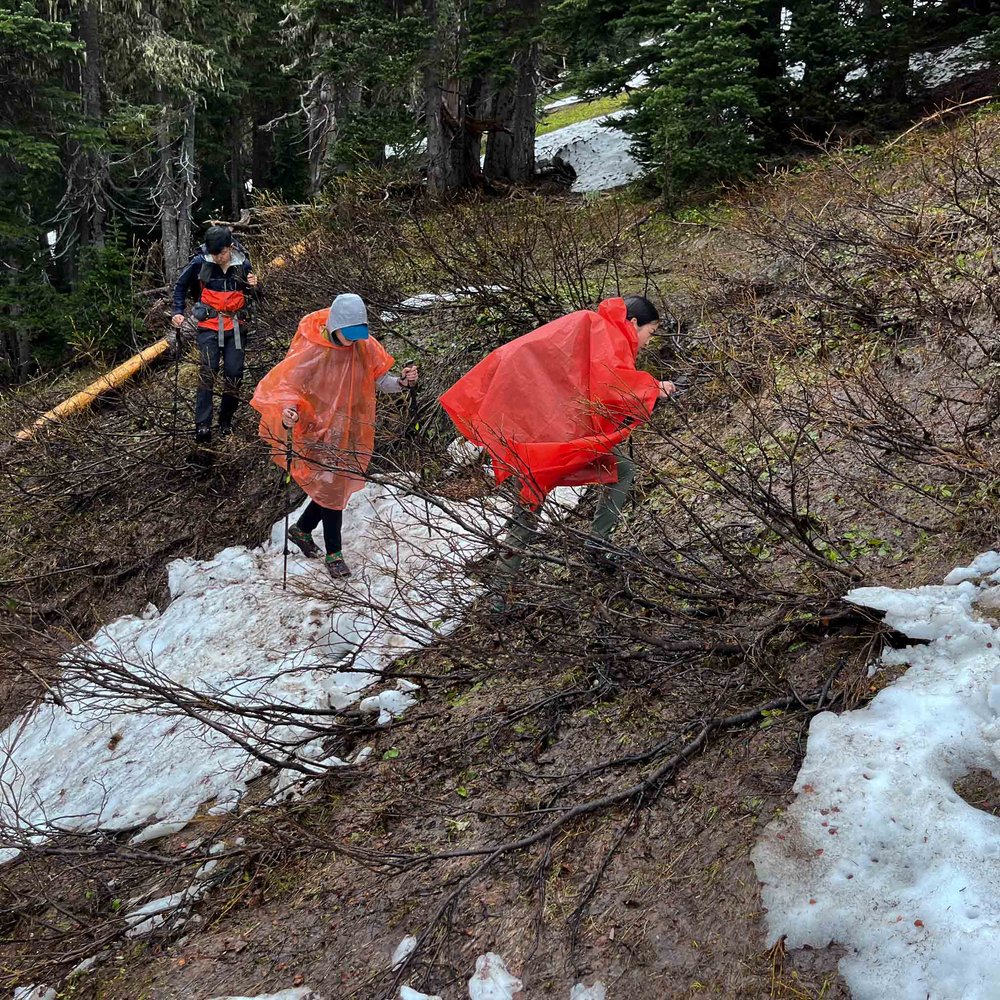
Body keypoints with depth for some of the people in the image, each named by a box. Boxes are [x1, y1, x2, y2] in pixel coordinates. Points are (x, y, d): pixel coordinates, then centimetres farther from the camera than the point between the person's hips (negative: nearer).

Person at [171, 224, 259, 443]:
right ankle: (202, 425, -20)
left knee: (234, 373, -1)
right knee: (208, 370, -16)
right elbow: (181, 286, 9)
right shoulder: (200, 263, -7)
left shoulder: (243, 265, -3)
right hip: (209, 326, -2)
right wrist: (178, 312, 0)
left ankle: (226, 421, 17)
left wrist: (253, 286, -11)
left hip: (235, 326, 2)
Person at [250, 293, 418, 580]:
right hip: (319, 431, -5)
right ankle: (334, 553, 13)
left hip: (350, 431, 5)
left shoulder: (365, 346, -7)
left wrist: (401, 382, -19)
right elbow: (287, 385, -15)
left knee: (337, 485, 14)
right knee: (330, 486, -4)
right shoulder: (311, 351, -20)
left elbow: (379, 381, 2)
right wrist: (288, 411, -36)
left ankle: (302, 529, 39)